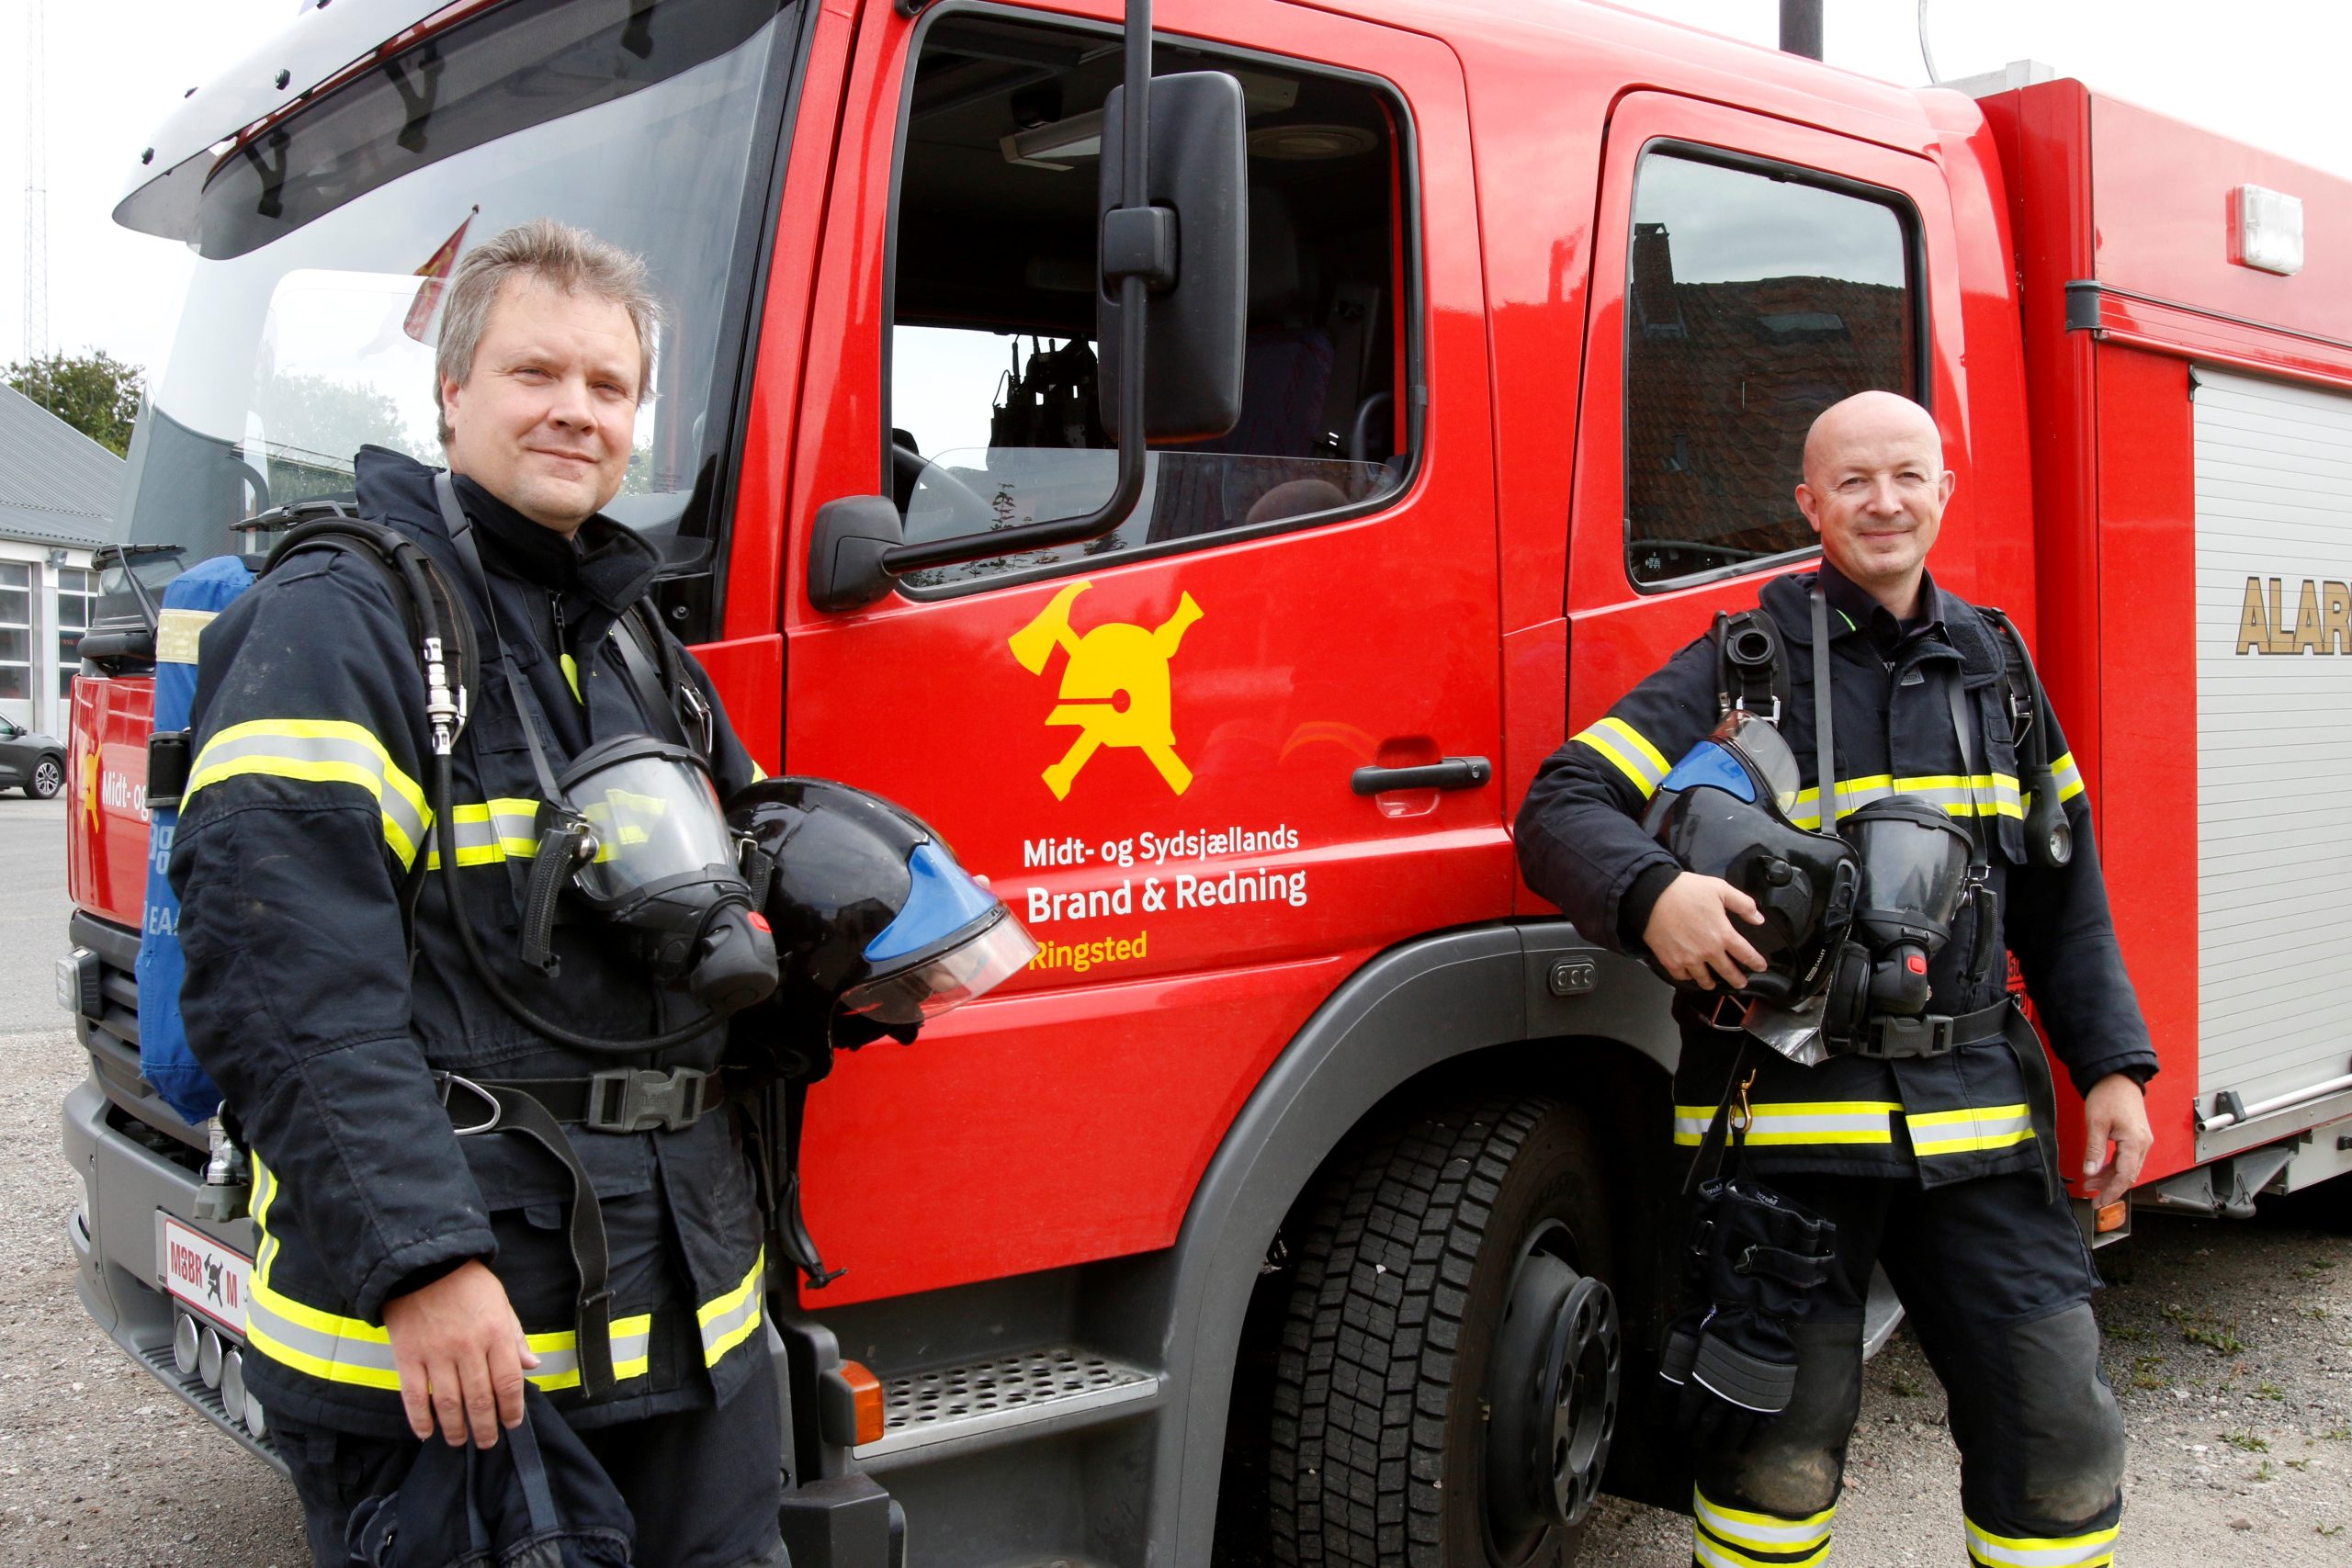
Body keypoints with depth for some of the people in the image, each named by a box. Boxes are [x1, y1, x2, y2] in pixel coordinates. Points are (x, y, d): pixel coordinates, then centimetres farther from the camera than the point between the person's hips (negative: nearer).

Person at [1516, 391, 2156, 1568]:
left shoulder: (1994, 668, 14)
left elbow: (2063, 890, 18)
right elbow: (1564, 808, -10)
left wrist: (2111, 1063, 10)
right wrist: (1650, 893, -30)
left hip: (1974, 1113, 4)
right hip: (1787, 1117, -4)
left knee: (2058, 1424, 6)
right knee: (1779, 1446, 2)